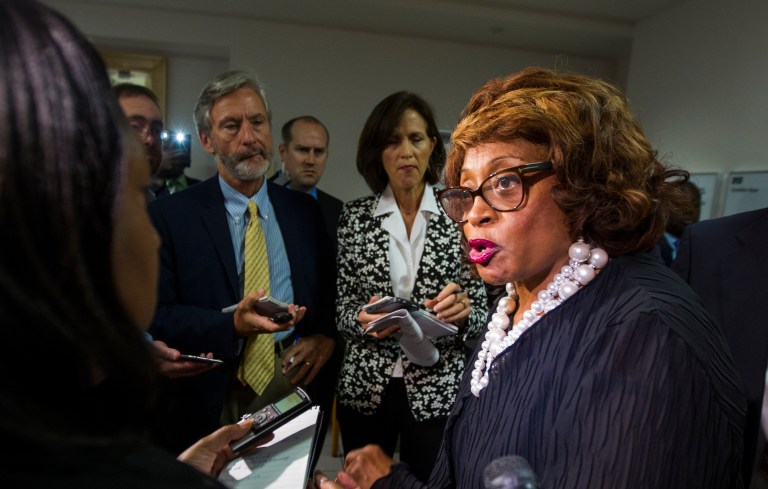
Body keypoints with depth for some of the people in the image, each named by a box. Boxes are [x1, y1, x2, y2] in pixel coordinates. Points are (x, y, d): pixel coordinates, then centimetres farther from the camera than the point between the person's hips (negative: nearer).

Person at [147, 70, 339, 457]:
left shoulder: (304, 210, 5)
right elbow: (157, 315, -10)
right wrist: (232, 325, -25)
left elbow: (333, 289, 10)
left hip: (299, 383, 3)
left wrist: (327, 335, -9)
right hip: (214, 401, -2)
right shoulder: (169, 215, -6)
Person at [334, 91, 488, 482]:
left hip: (437, 390, -1)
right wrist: (364, 318, -19)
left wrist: (461, 312, -22)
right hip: (365, 388, 1)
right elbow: (342, 308, 1)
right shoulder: (355, 216, -2)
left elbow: (480, 312, -1)